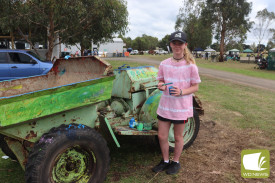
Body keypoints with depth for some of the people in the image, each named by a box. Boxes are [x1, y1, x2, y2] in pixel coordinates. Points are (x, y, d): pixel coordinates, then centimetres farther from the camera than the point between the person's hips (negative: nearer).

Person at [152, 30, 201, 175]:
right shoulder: (164, 64, 0)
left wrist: (181, 92, -22)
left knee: (178, 137, 13)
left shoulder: (190, 65, -9)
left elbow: (195, 87, -5)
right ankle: (165, 161, 35)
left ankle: (176, 162, 36)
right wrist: (160, 85, -12)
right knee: (161, 136, 10)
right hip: (165, 106, 3)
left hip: (181, 107, -3)